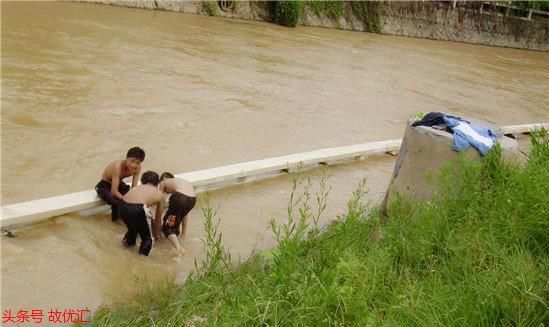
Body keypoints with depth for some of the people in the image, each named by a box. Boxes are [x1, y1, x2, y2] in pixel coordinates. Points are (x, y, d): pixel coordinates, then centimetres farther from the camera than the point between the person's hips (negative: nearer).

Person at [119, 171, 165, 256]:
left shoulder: (138, 187, 34)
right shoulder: (161, 195, 25)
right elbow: (158, 218, 35)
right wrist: (158, 233, 52)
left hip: (123, 205, 5)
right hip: (137, 208, -5)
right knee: (147, 239, 16)